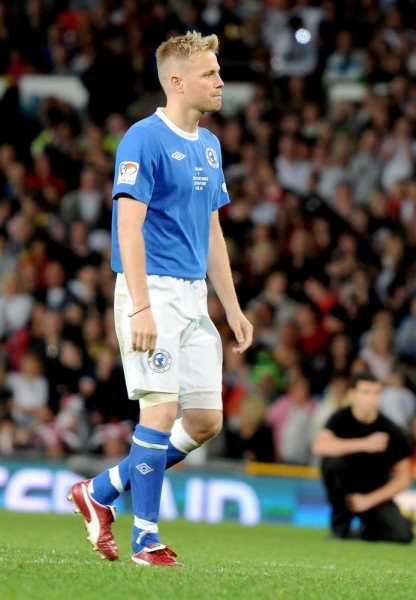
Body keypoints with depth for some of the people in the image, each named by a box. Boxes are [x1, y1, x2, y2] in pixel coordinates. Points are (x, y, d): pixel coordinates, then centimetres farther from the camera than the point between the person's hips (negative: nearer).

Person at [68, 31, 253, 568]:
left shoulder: (208, 145, 15)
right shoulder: (144, 139, -11)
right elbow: (129, 225, -17)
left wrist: (232, 307, 17)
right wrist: (141, 308, -24)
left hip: (194, 296, 8)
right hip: (153, 291, -8)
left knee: (205, 420, 5)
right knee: (161, 411, -10)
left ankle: (100, 491, 18)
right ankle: (145, 538, 0)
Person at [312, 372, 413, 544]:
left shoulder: (391, 431, -9)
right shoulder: (342, 419, -10)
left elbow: (403, 479, -6)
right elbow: (319, 446, -31)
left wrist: (369, 500, -16)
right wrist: (364, 444, -33)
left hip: (376, 493, 0)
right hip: (345, 490, 0)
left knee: (402, 535, -25)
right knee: (335, 460, -32)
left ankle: (365, 531, 9)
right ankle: (340, 525, -15)